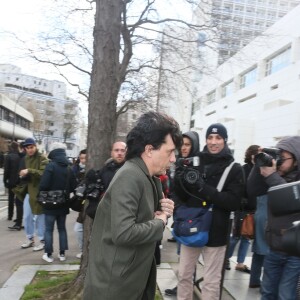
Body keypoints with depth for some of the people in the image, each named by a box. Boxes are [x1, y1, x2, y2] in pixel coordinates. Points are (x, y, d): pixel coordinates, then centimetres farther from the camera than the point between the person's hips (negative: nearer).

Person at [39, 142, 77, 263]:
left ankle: (48, 254, 12)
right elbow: (73, 186, 6)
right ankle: (62, 253, 19)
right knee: (62, 228, 15)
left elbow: (43, 185, -19)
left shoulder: (51, 166, -15)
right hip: (63, 204, 5)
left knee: (49, 229, 6)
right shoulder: (68, 168, 3)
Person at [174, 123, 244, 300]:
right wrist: (181, 179, -18)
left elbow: (234, 202, -13)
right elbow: (181, 196, 3)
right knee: (184, 275, 16)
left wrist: (204, 189, -24)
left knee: (211, 282, 9)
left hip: (215, 232, -3)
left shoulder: (235, 169, -4)